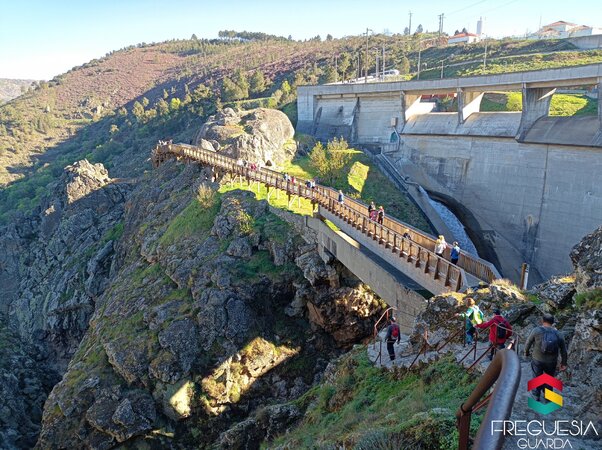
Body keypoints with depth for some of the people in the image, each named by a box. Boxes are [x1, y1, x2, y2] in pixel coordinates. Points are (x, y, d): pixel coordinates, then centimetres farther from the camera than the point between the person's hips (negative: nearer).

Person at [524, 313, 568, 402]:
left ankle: (536, 396, 30)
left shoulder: (537, 331, -14)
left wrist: (526, 352, 13)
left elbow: (528, 343, -6)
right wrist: (564, 363, 12)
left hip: (537, 360, -2)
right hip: (551, 362, 2)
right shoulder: (558, 334, -5)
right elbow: (563, 350, 1)